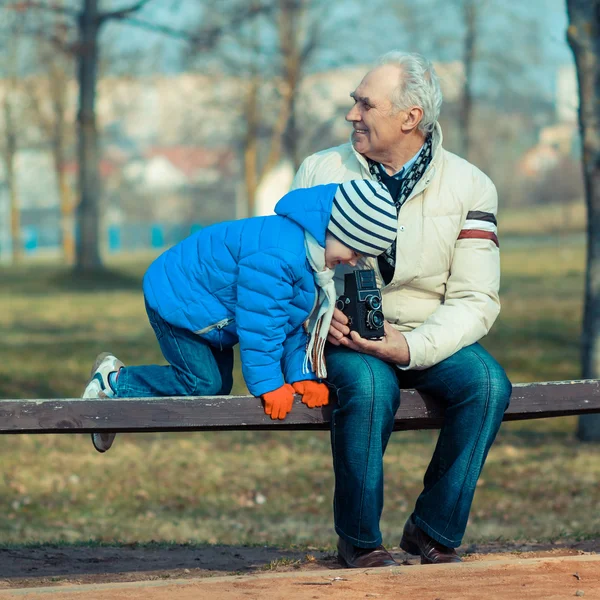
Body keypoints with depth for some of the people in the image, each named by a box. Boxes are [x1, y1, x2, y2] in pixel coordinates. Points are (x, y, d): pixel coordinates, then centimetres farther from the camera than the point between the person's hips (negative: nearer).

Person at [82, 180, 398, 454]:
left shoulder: (314, 258, -3)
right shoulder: (275, 257, -38)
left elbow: (295, 324, 3)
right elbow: (260, 325, -33)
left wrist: (302, 375, -7)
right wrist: (268, 384, -26)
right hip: (176, 299, -10)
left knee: (218, 385, 9)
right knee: (203, 383, -13)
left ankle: (117, 378, 17)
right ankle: (116, 380, 1)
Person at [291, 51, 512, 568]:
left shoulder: (470, 187, -1)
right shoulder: (321, 172, 1)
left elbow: (476, 301, -7)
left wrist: (411, 347, -23)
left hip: (430, 340, 1)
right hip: (344, 337, -1)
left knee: (488, 383, -29)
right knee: (369, 384, -35)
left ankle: (434, 532, -14)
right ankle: (359, 541, -18)